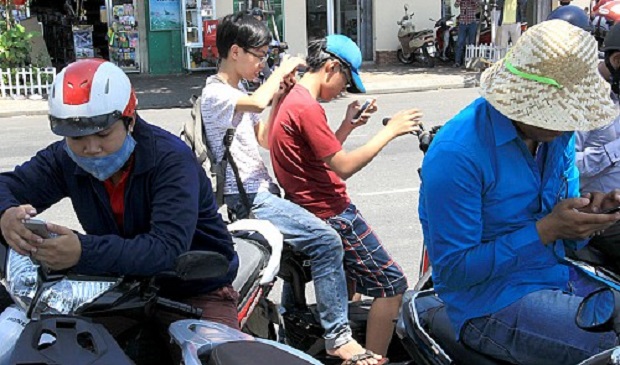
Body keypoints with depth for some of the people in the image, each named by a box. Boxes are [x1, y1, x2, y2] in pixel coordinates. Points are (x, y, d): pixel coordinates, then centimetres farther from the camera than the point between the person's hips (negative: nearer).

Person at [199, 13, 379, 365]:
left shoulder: (238, 92, 18)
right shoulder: (215, 93, -12)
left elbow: (265, 140, 19)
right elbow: (257, 102, -33)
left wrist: (279, 96, 7)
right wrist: (282, 69, -16)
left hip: (261, 189, 11)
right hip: (248, 198, -11)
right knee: (327, 240, -20)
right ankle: (338, 337, -13)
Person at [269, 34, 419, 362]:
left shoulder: (293, 100, 13)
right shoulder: (307, 108, -20)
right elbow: (343, 167, -21)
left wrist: (348, 125, 6)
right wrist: (389, 132, -15)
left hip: (317, 209, 11)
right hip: (330, 215, -11)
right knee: (392, 285, -6)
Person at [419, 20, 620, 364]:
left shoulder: (557, 134, 2)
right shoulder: (457, 153, -22)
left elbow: (566, 237, 13)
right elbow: (453, 270, -20)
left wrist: (589, 212, -11)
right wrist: (546, 229, -22)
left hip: (560, 276, 8)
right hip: (491, 305, -8)